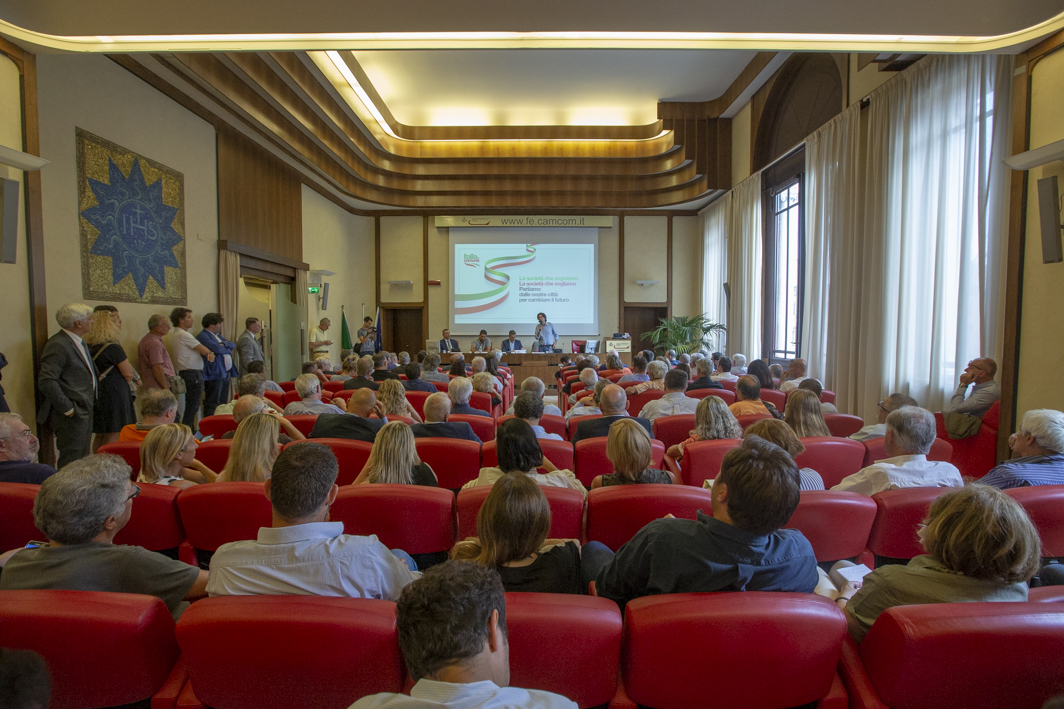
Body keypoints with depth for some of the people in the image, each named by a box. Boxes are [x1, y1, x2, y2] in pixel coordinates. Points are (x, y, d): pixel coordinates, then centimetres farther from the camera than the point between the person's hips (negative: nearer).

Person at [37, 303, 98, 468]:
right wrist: (67, 409, -19)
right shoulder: (58, 345, -15)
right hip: (71, 416, -10)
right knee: (71, 462, -4)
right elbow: (46, 382, -23)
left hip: (84, 411, 10)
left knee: (83, 459, 15)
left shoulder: (80, 343, 15)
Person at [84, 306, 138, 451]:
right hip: (114, 395, -8)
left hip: (96, 394, 8)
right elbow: (128, 374, -12)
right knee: (113, 437, -2)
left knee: (99, 435, 15)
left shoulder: (89, 345, 7)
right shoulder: (113, 348, -17)